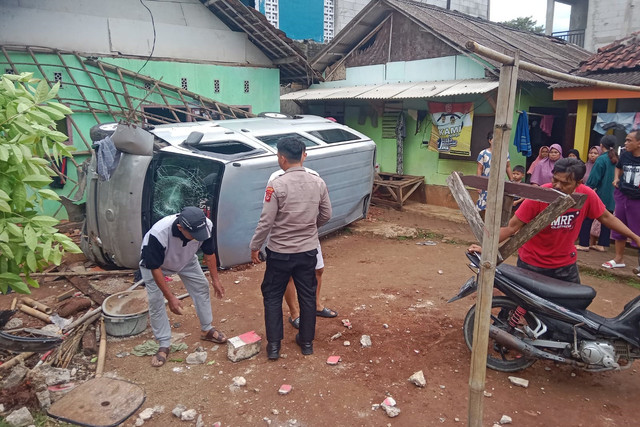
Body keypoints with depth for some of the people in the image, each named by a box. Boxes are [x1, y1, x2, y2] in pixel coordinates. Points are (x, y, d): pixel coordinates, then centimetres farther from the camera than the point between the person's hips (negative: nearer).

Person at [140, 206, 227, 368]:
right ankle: (164, 345, 8)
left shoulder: (206, 225, -34)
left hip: (186, 259, 4)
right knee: (155, 300, -8)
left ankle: (207, 330, 23)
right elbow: (155, 268, -31)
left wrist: (215, 279, -7)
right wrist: (170, 297, -29)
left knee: (202, 287, 4)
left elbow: (209, 253, -13)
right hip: (154, 262, -4)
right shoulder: (158, 234, -46)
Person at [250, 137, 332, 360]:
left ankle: (273, 345, 20)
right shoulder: (318, 183, -4)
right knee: (307, 296, 17)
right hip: (308, 250, 4)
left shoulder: (277, 185, -18)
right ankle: (307, 341, 30)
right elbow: (326, 215, 5)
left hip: (280, 252, -4)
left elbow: (266, 221, -16)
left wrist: (254, 246, -2)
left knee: (272, 297, 14)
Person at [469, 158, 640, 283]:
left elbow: (606, 217, 4)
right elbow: (512, 227, -20)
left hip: (566, 265, 3)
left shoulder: (587, 195, -14)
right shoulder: (537, 196, -24)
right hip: (531, 264, -3)